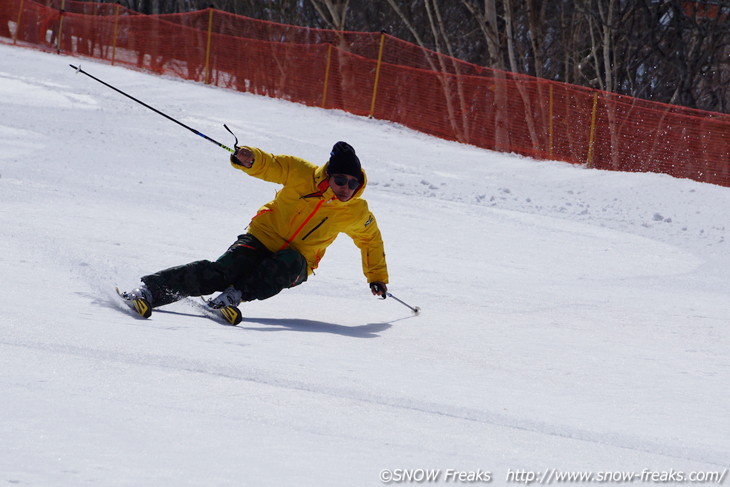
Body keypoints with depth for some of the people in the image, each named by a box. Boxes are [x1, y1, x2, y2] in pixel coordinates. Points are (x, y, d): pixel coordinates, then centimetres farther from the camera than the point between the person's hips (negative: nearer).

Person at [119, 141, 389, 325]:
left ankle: (234, 295, -41)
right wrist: (250, 159, -37)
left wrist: (377, 277, 20)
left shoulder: (357, 213, -3)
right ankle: (149, 290, -32)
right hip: (263, 239, -2)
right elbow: (270, 165, -14)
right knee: (222, 271, -27)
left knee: (291, 263, -37)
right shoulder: (303, 175, -11)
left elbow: (371, 240, 16)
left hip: (295, 265, 2)